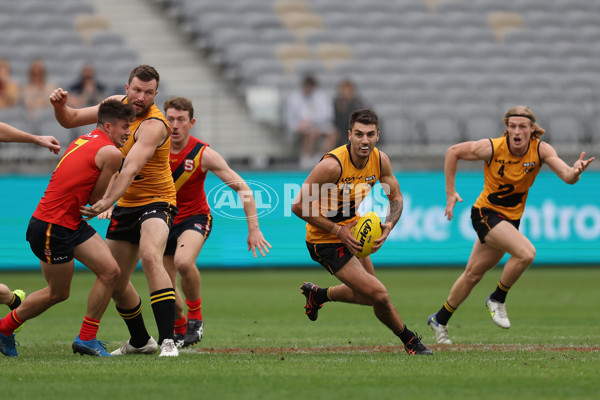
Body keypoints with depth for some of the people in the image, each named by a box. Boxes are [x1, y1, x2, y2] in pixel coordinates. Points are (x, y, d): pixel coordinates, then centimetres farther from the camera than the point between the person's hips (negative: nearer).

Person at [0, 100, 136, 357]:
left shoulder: (83, 141, 13)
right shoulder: (111, 153, -15)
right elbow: (96, 199, -9)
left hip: (72, 224, 9)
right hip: (51, 228, -9)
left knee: (110, 271, 2)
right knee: (58, 293, 6)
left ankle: (86, 339, 8)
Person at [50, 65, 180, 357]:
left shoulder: (154, 125, -21)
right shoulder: (118, 103, 2)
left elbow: (131, 169, -34)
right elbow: (71, 120, 12)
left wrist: (107, 201, -46)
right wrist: (60, 105, -11)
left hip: (155, 202, -8)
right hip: (126, 205, 8)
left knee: (150, 257, -35)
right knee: (115, 283, 12)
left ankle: (168, 341, -39)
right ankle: (140, 341, 35)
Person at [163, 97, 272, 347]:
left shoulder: (203, 155, -16)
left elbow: (242, 188, -12)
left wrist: (253, 228, -17)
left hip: (194, 218, -3)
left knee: (183, 262, -35)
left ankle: (195, 316, -11)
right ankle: (180, 329, 32)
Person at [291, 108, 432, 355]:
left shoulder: (380, 160, -9)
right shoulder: (332, 165, -29)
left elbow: (396, 198, 5)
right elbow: (299, 206, -25)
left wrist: (389, 225, -16)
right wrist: (338, 231, -26)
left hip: (352, 233, 8)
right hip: (326, 241, -8)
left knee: (369, 295, 21)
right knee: (379, 295, -13)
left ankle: (317, 295, 46)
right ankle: (409, 340, 12)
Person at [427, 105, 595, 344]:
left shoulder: (541, 150, -14)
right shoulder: (492, 148, -21)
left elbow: (567, 176, -25)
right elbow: (453, 152, -7)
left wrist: (575, 171, -49)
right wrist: (450, 192, -8)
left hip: (511, 218, 4)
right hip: (486, 214, -4)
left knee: (473, 273, 15)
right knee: (526, 252, -28)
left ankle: (440, 320, 33)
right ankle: (497, 299, -5)